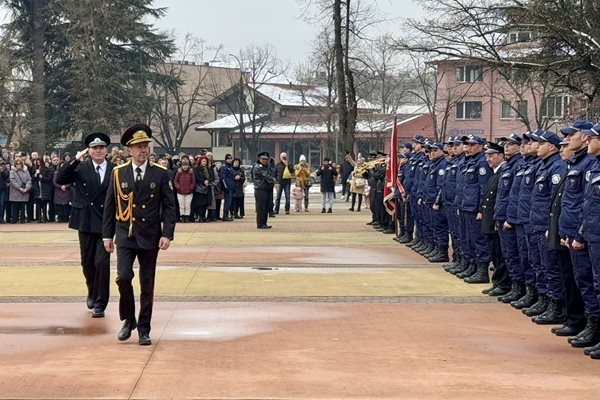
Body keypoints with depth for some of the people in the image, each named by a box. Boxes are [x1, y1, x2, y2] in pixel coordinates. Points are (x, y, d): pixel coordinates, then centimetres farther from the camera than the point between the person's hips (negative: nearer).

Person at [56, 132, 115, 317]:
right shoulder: (81, 168, 0)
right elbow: (60, 180, -13)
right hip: (86, 223, 2)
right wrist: (75, 160, -19)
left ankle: (100, 304, -1)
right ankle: (92, 292, 39)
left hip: (106, 223, -2)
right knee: (87, 262, 14)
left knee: (102, 262, -9)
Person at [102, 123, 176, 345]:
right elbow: (110, 206, 7)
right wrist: (107, 235, 5)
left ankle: (144, 330, 16)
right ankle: (128, 319, 9)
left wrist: (167, 234, -11)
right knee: (123, 277, -14)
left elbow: (169, 206, -1)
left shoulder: (160, 173, -1)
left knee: (147, 286, 5)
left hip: (150, 236, 0)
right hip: (125, 235, 0)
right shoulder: (118, 173, 2)